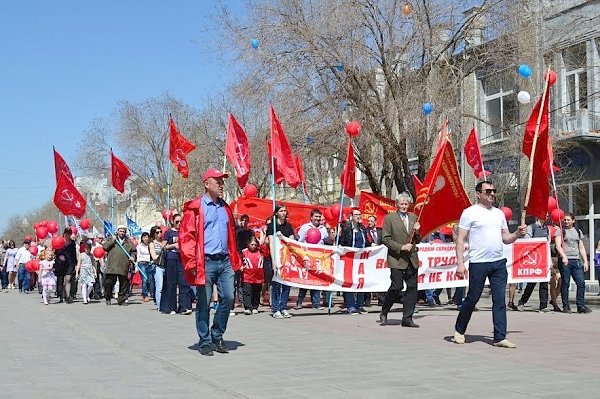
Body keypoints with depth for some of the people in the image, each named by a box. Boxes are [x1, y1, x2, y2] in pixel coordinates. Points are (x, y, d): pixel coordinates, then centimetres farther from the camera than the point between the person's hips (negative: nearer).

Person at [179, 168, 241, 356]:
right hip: (206, 262, -6)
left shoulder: (225, 208, 17)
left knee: (228, 298, 2)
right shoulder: (195, 207, -4)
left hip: (225, 262, 6)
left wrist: (235, 260, 18)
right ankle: (205, 341, 12)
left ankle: (217, 335, 19)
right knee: (204, 303, 2)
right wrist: (191, 262, -13)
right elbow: (186, 236, -8)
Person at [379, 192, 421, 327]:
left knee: (412, 288, 2)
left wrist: (416, 231, -2)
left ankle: (407, 318, 9)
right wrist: (401, 247, -15)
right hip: (397, 258, -5)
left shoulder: (413, 217, 14)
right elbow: (385, 239, -6)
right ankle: (384, 313, 12)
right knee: (397, 286, -9)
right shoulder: (389, 218, -1)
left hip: (412, 259, 5)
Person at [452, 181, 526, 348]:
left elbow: (506, 238, 19)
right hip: (478, 263, -5)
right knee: (472, 298, 4)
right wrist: (460, 263, -13)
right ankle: (459, 330, 24)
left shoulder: (499, 213, 15)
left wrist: (518, 234, -2)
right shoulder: (470, 212, -3)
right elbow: (460, 239, -6)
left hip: (499, 262, 5)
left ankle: (500, 337, 4)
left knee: (500, 300, 1)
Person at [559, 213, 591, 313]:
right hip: (564, 260, -4)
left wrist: (585, 261, 11)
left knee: (581, 283, -5)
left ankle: (581, 306, 0)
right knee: (565, 283, -3)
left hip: (576, 261, 4)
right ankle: (565, 306, 3)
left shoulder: (578, 231, 18)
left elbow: (581, 248, 19)